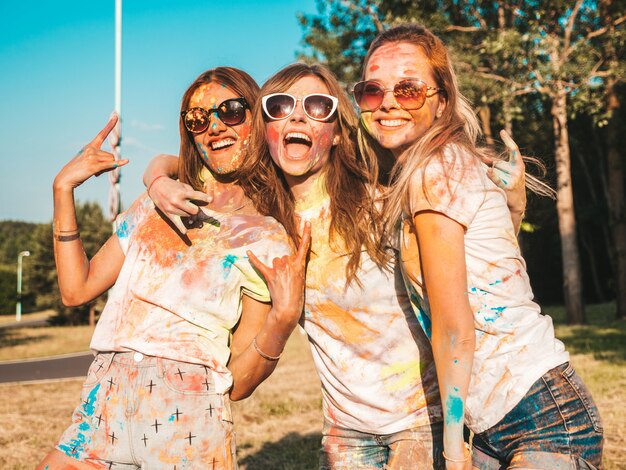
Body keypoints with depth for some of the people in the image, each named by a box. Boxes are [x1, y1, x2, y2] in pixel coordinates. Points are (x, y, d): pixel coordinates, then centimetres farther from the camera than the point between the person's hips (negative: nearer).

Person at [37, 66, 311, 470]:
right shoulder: (156, 206, 13)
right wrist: (64, 189, 6)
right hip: (102, 410, 4)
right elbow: (77, 289, 8)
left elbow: (237, 384, -4)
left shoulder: (269, 243, -1)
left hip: (187, 422, -4)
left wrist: (283, 319, -22)